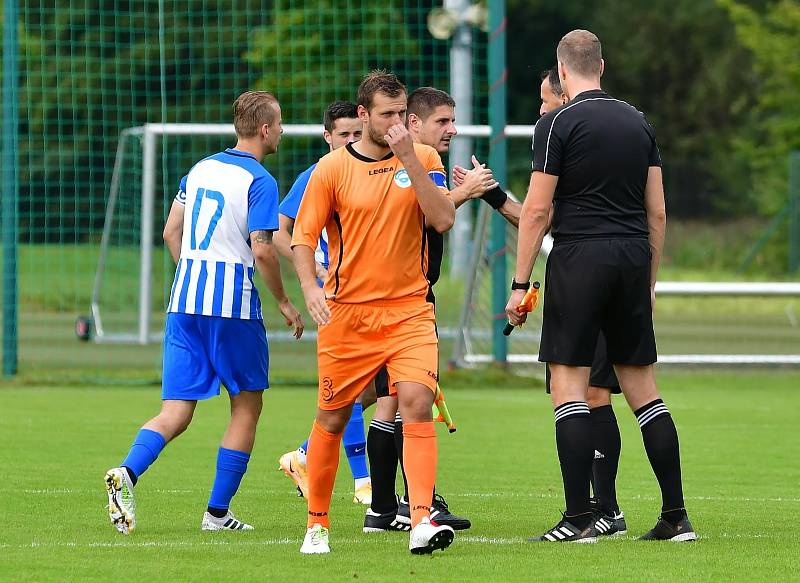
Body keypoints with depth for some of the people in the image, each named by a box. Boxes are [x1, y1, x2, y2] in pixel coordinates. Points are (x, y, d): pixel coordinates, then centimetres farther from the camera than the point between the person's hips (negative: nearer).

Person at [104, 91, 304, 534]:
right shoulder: (259, 181, -8)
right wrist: (284, 303, -2)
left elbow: (171, 232, 16)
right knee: (247, 406, 10)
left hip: (184, 298, 6)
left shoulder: (201, 169, 13)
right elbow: (262, 251, -14)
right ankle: (218, 512, 8)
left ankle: (127, 472, -25)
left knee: (176, 411, 2)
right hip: (233, 303, -6)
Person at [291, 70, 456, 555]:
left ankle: (422, 521, -25)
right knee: (333, 419, 6)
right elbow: (304, 237, 2)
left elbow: (443, 220, -10)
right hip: (346, 314, 0)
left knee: (418, 402, -20)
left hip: (409, 310, 0)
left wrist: (408, 159, -15)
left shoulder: (423, 158, 3)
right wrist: (311, 288, -16)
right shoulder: (332, 168, 0)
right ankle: (318, 523, 23)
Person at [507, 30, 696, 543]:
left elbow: (537, 210, -8)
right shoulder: (639, 122, 12)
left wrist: (521, 283, -4)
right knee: (642, 388, 9)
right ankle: (677, 516, 7)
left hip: (580, 259, -5)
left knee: (569, 383, -3)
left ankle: (579, 519, -9)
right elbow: (658, 212, 14)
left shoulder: (558, 124, -6)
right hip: (633, 259, 5)